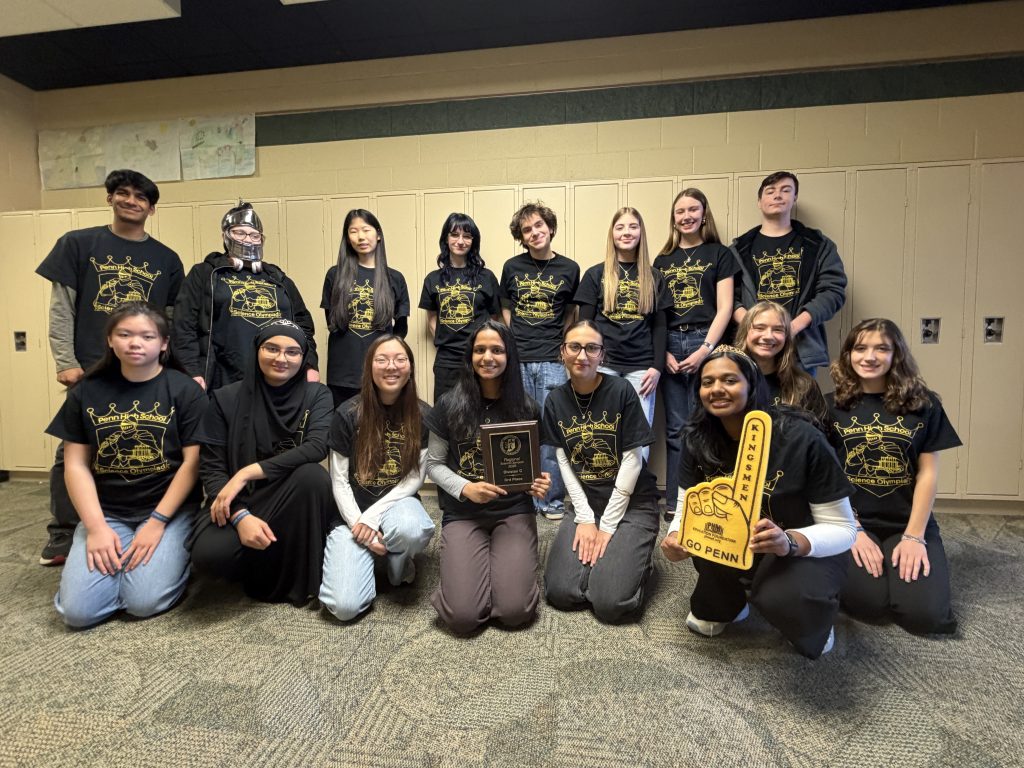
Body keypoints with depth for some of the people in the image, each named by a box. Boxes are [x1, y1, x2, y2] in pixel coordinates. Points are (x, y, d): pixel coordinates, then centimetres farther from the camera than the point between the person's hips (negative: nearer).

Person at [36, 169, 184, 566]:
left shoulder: (167, 259, 10)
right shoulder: (78, 244, 6)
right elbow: (61, 310, 2)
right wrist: (67, 363, -6)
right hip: (91, 370, -1)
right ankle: (62, 536, 19)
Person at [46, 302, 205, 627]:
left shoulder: (185, 390, -6)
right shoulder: (86, 391, 4)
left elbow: (193, 462, -9)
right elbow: (76, 465, 2)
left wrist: (157, 522, -13)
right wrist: (97, 527, -8)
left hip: (169, 509, -3)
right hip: (106, 512, 3)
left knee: (144, 601, -16)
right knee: (77, 610, -10)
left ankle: (175, 554, 14)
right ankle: (121, 557, 19)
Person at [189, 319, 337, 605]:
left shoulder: (316, 395, -3)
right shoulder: (226, 398, -2)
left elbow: (317, 447, -20)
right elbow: (211, 468, -6)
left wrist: (247, 473, -25)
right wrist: (240, 516, -23)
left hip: (296, 503, 0)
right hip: (239, 502, 0)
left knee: (312, 474, -34)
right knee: (209, 553, -31)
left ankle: (299, 579, -14)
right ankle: (262, 564, 6)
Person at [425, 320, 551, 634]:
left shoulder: (527, 407, 1)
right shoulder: (450, 404, -3)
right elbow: (433, 464, 3)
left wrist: (539, 482, -14)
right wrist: (465, 489, -15)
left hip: (514, 511, 1)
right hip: (462, 514, 0)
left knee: (515, 611, -15)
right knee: (462, 616, -14)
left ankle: (505, 563, 18)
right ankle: (465, 564, 18)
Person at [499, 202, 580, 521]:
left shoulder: (569, 269, 5)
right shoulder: (512, 267, 7)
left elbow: (570, 312, 13)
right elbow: (505, 309, 14)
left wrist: (561, 343, 2)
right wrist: (511, 342, 3)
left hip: (552, 362, -1)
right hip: (517, 361, 1)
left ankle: (553, 499, 15)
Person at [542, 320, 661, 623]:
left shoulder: (621, 391, -12)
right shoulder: (556, 401, 1)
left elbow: (632, 460, -12)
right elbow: (565, 463, -1)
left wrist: (607, 525, -12)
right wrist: (585, 518, -9)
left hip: (632, 503, -3)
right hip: (585, 504, 4)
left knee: (611, 603, -15)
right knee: (560, 593, -10)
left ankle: (636, 558, 16)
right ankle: (594, 555, 19)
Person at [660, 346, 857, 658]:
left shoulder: (801, 438, -24)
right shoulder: (698, 438, -12)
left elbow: (842, 529, -19)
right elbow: (686, 507, -6)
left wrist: (789, 542, -39)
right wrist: (675, 535, -29)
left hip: (807, 549, -3)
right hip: (733, 546, 4)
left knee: (781, 599, -35)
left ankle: (809, 613, 6)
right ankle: (720, 605, 4)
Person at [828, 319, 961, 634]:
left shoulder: (924, 404, 2)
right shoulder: (832, 406, -1)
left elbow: (928, 474, 0)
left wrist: (914, 535, -8)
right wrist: (854, 530, -9)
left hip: (909, 523, 2)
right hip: (851, 522, -1)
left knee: (923, 613, -14)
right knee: (868, 603, -20)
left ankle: (904, 560, 17)